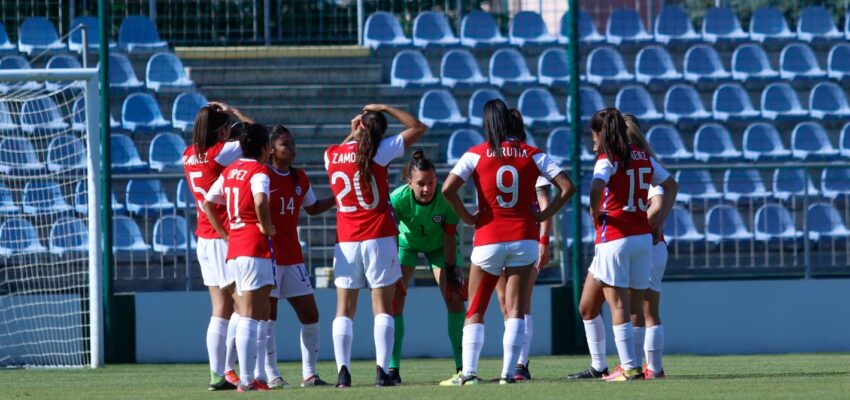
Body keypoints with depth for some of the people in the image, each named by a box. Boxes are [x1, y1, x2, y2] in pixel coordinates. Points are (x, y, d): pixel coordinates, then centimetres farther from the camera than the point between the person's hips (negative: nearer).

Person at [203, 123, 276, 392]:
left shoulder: (230, 171, 14)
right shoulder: (259, 171, -9)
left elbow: (207, 203, 19)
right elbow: (260, 201, -28)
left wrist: (225, 234, 19)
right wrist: (266, 227, -14)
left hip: (233, 248, 8)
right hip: (255, 247, -8)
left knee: (261, 316, 14)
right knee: (250, 316, -9)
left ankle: (258, 377, 13)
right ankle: (246, 379, -11)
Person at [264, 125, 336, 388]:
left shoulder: (300, 178, 12)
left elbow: (312, 208, 25)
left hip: (293, 257, 7)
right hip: (268, 255, -7)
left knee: (310, 315, 5)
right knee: (268, 316, -4)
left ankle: (309, 374, 13)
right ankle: (272, 375, 1)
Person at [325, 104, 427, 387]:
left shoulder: (332, 155, 2)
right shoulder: (379, 151, -7)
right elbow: (418, 128, 2)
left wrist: (352, 134, 25)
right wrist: (385, 108, 7)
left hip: (346, 242, 2)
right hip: (379, 238, -2)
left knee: (344, 310, 6)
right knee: (382, 308, 0)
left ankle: (343, 371, -5)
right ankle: (382, 371, -10)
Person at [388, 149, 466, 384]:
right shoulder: (398, 199, -34)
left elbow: (449, 236, -22)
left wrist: (450, 269, -18)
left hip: (439, 246, 0)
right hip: (407, 242, 0)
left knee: (455, 297, -9)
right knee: (393, 298, -12)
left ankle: (462, 366, 0)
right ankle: (392, 367, -8)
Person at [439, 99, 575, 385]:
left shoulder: (476, 155, -3)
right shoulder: (532, 155, 2)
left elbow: (448, 189, -15)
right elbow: (567, 187, -3)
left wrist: (467, 218, -3)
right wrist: (544, 215, 3)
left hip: (488, 240, -1)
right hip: (523, 238, 1)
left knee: (475, 310, 7)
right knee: (515, 308, 3)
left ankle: (468, 372, -5)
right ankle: (509, 372, -5)